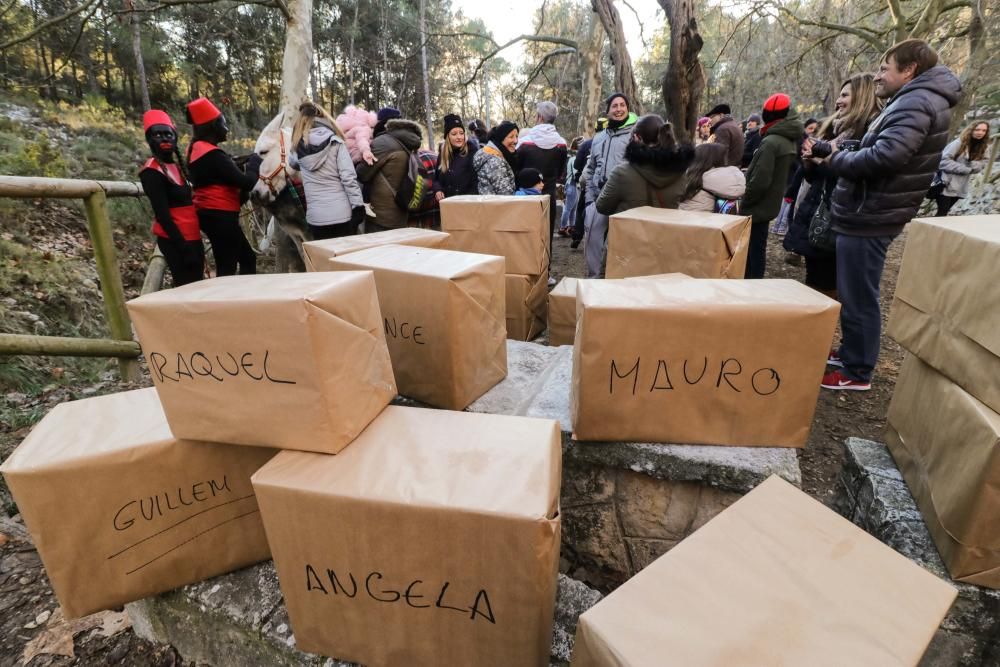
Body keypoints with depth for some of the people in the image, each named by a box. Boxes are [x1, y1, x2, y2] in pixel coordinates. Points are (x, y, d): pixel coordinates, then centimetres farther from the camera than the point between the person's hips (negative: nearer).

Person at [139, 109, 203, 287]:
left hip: (192, 237, 9)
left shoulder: (175, 165, 14)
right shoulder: (152, 172, -12)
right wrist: (182, 246, -22)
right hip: (175, 240, -9)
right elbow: (162, 214, -18)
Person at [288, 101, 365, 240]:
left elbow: (292, 162, 30)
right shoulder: (335, 143, -2)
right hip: (342, 213, -2)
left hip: (316, 216, 2)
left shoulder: (300, 148, 7)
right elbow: (349, 177, -11)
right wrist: (358, 206, -9)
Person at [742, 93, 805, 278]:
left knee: (751, 254, -5)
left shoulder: (771, 142, -18)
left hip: (757, 208, -9)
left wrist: (742, 202, -11)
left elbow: (759, 181, -23)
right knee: (758, 252, 17)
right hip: (768, 206, 9)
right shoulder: (791, 141, 12)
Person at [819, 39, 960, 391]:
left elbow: (885, 156, -29)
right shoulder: (912, 101, 19)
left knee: (858, 298, -2)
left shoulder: (916, 102, -15)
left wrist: (838, 158, -14)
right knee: (854, 295, 19)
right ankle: (849, 353, 33)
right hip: (870, 213, 11)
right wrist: (841, 154, -1)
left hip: (868, 217, -11)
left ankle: (857, 372, 9)